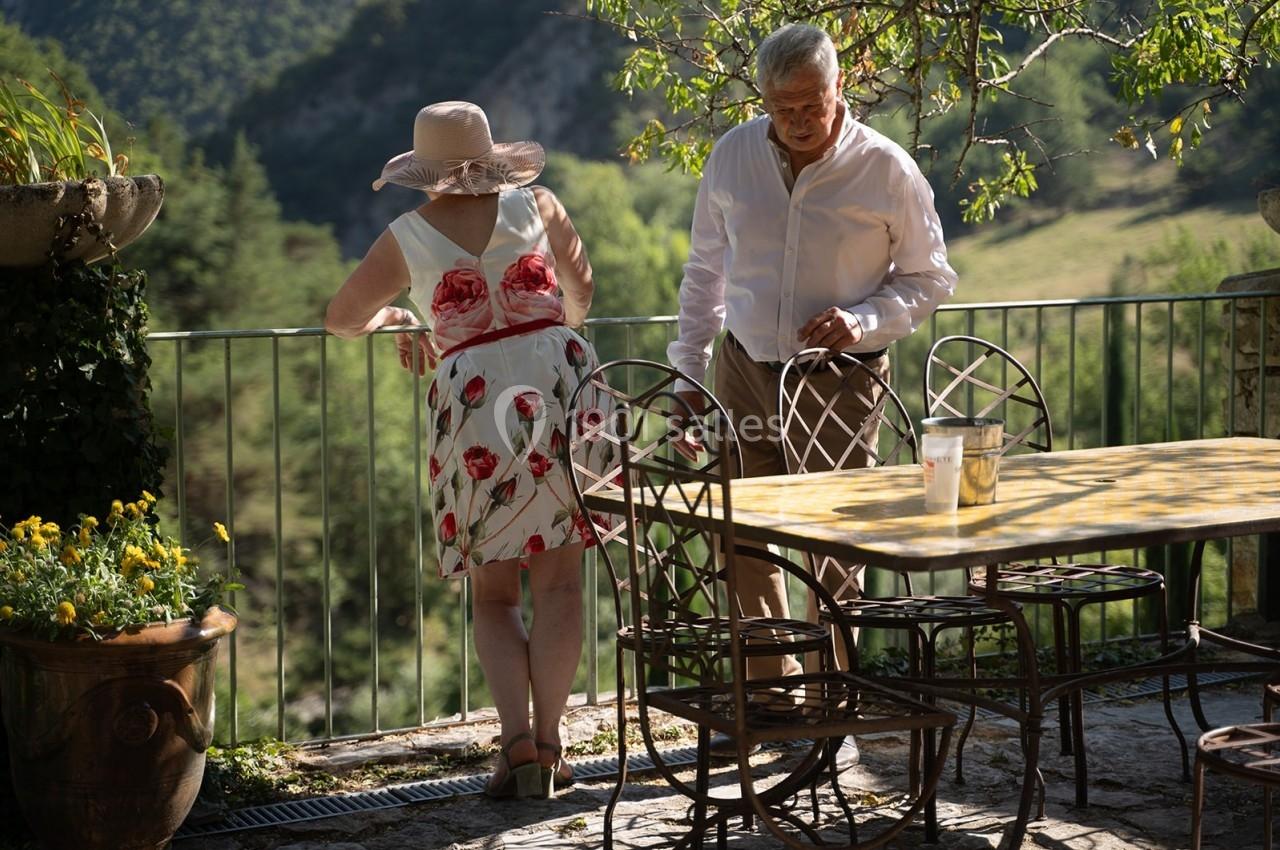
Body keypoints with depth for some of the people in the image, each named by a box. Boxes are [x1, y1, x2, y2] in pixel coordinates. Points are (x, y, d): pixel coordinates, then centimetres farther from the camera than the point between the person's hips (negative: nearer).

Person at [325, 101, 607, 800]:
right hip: (560, 382, 1)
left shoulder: (408, 238, 5)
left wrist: (397, 320, 37)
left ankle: (516, 736, -7)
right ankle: (547, 740, 0)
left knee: (493, 595, 9)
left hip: (474, 400, -1)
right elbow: (581, 286, 22)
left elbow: (340, 318, 18)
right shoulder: (535, 205, 7)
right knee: (558, 583, 6)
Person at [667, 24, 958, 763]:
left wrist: (864, 322, -17)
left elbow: (930, 279, 1)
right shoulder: (733, 156, 1)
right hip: (745, 368, 3)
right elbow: (704, 272, 11)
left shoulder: (885, 170, -9)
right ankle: (771, 689, 26)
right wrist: (688, 374, 9)